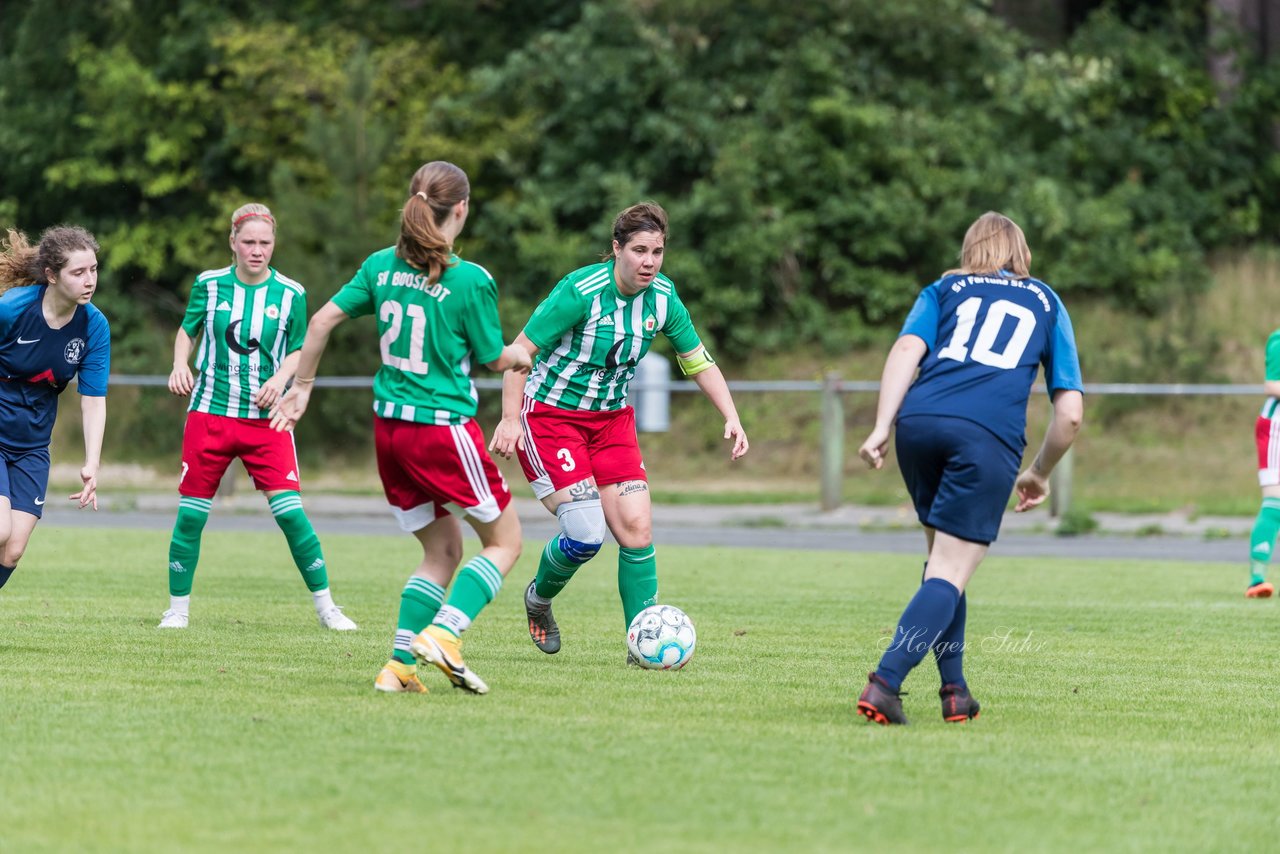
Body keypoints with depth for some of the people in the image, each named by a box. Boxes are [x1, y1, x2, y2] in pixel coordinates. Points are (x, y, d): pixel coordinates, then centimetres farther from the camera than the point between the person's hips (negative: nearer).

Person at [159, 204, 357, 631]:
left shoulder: (290, 294, -1)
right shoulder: (210, 284, 0)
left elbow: (298, 351, 9)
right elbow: (187, 331, 13)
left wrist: (280, 378, -10)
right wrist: (180, 364, -5)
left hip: (266, 419, -1)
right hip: (210, 414, 1)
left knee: (290, 511, -10)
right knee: (190, 514, 0)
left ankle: (325, 607, 2)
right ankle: (177, 610, 15)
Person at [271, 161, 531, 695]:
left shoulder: (382, 266, 3)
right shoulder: (471, 281, -13)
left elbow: (323, 319, 3)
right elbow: (492, 358, -2)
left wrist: (302, 388, 16)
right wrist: (519, 357, 21)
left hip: (388, 426, 6)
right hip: (445, 427, -6)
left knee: (443, 550, 17)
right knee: (504, 540, 9)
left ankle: (399, 666, 6)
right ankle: (442, 634, -12)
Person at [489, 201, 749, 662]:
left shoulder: (663, 299, -5)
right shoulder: (581, 292, -23)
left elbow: (699, 362, 7)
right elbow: (519, 351, -18)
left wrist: (731, 418, -6)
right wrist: (510, 419, -25)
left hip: (612, 418, 5)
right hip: (550, 415, -5)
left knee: (637, 529, -8)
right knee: (586, 533, -15)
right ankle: (539, 598, 16)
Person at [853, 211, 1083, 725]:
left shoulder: (945, 289, 26)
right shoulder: (1047, 303, 27)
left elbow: (907, 348, 5)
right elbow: (1070, 412, 20)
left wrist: (881, 428, -2)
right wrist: (1039, 474, 33)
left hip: (920, 420, 2)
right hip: (989, 436, -2)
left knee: (942, 554, 21)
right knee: (950, 573, -3)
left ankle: (954, 690, 17)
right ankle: (884, 681, -21)